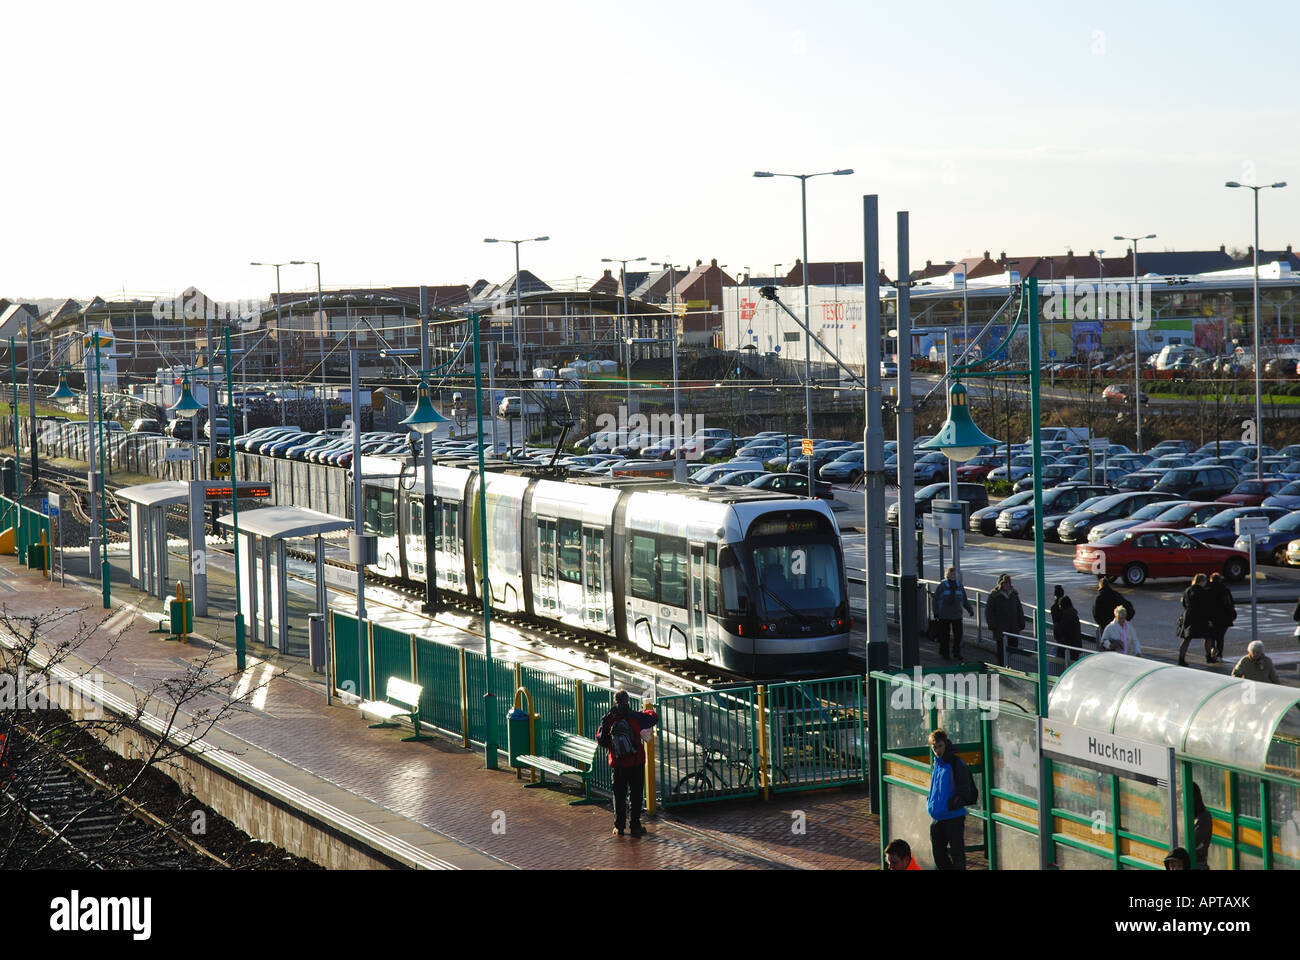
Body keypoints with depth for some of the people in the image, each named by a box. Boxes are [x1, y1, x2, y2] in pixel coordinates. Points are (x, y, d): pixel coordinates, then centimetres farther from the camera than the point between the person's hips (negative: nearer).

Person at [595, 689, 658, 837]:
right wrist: (648, 711, 25)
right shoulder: (635, 717, -11)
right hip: (636, 763, -2)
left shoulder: (608, 720, -6)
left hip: (618, 763, 2)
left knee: (619, 795, 12)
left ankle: (619, 826, 14)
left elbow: (600, 740, 2)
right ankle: (635, 826, 7)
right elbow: (654, 718, 4)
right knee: (636, 794, 7)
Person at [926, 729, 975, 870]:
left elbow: (965, 790, -13)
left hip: (954, 817, -8)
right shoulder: (935, 763, 13)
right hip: (936, 817, 8)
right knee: (938, 853, 12)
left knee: (956, 852, -3)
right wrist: (930, 802, 13)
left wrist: (955, 804, -19)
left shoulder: (956, 763, -11)